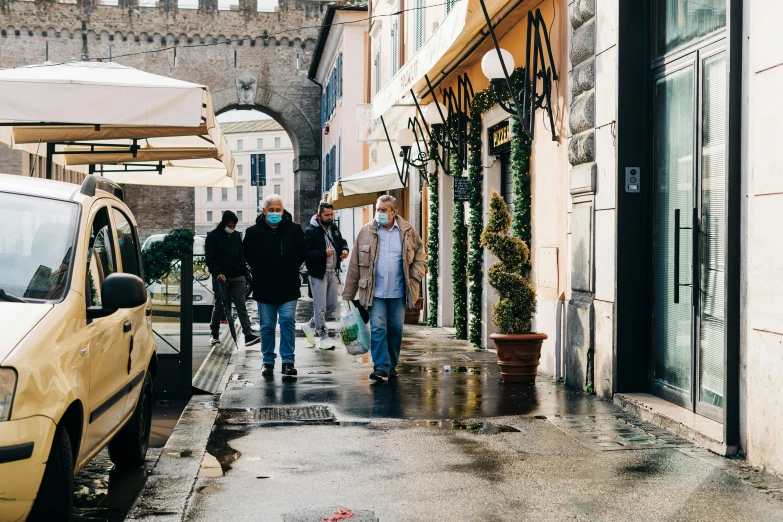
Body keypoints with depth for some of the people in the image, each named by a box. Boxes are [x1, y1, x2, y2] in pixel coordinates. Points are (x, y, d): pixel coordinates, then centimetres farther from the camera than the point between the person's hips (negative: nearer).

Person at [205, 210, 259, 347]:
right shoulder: (213, 236, -2)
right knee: (219, 306, 6)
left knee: (241, 306, -5)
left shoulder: (237, 235, 13)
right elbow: (210, 258, -8)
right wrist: (217, 273, -22)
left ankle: (248, 334, -13)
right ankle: (214, 334, 21)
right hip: (221, 278, -3)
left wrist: (244, 275, 14)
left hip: (237, 278, 3)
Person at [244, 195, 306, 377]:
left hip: (289, 288, -1)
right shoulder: (253, 232, -2)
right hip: (264, 289, 1)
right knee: (267, 326, 6)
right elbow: (248, 257, 12)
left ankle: (288, 361, 1)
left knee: (288, 321, -7)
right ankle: (268, 363, 16)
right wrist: (260, 272, 9)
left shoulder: (294, 230, -1)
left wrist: (291, 270, 9)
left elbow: (302, 254, 12)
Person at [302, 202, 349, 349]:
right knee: (320, 307, -1)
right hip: (318, 274, -7)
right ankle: (323, 337, 10)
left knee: (332, 305, 13)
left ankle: (310, 326, 31)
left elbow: (342, 241, 25)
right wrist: (324, 253, -24)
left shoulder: (334, 228, 9)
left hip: (333, 273, 7)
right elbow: (305, 254, -18)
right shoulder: (310, 232, -12)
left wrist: (345, 249, 2)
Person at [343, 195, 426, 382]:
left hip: (398, 293, 1)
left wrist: (414, 278, -4)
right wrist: (348, 295, 1)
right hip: (375, 292, -1)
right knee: (378, 329, -8)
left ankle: (392, 365, 24)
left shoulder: (407, 231, 3)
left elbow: (420, 256, 12)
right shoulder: (366, 231, 1)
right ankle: (381, 367, -5)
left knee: (396, 329, 9)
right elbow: (354, 265, 2)